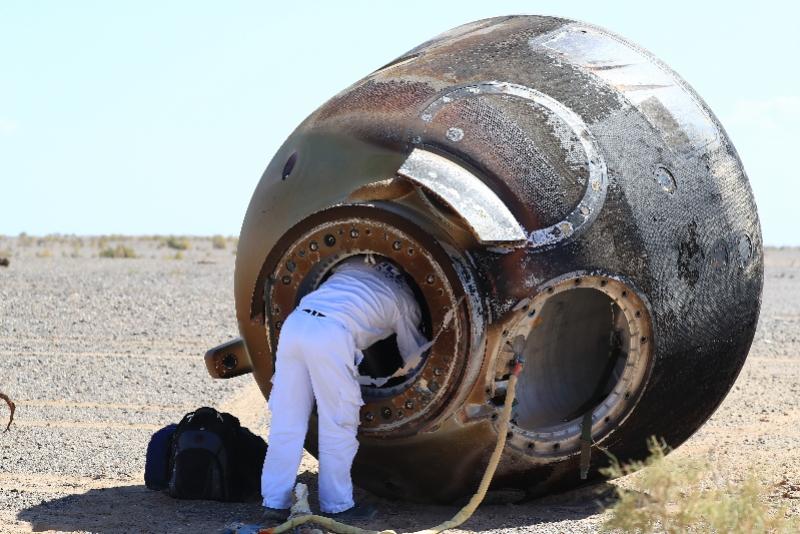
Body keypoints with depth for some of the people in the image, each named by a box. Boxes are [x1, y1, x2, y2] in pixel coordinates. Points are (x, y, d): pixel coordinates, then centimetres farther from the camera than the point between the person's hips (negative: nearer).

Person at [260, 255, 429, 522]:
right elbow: (414, 355, 32)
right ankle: (337, 506, 13)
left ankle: (275, 503, 10)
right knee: (338, 427, 7)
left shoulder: (351, 267, 33)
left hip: (294, 323, 5)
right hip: (331, 335, -5)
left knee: (286, 422, 9)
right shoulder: (403, 300, 22)